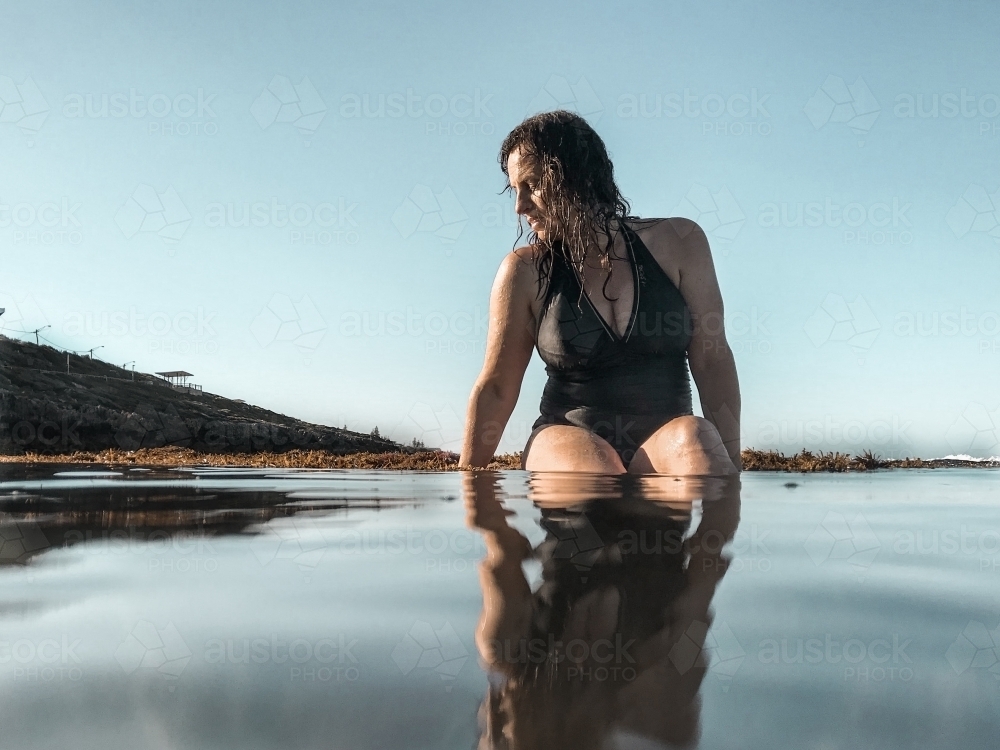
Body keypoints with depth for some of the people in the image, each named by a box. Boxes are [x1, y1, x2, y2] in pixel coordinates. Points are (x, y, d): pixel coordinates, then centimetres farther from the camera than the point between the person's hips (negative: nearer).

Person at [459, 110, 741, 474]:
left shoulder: (677, 243, 1)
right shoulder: (524, 271, -2)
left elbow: (712, 361, 1)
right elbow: (496, 387, 1)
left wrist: (729, 469, -2)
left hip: (664, 436, 2)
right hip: (568, 436, -1)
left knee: (691, 438, -34)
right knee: (595, 478, -36)